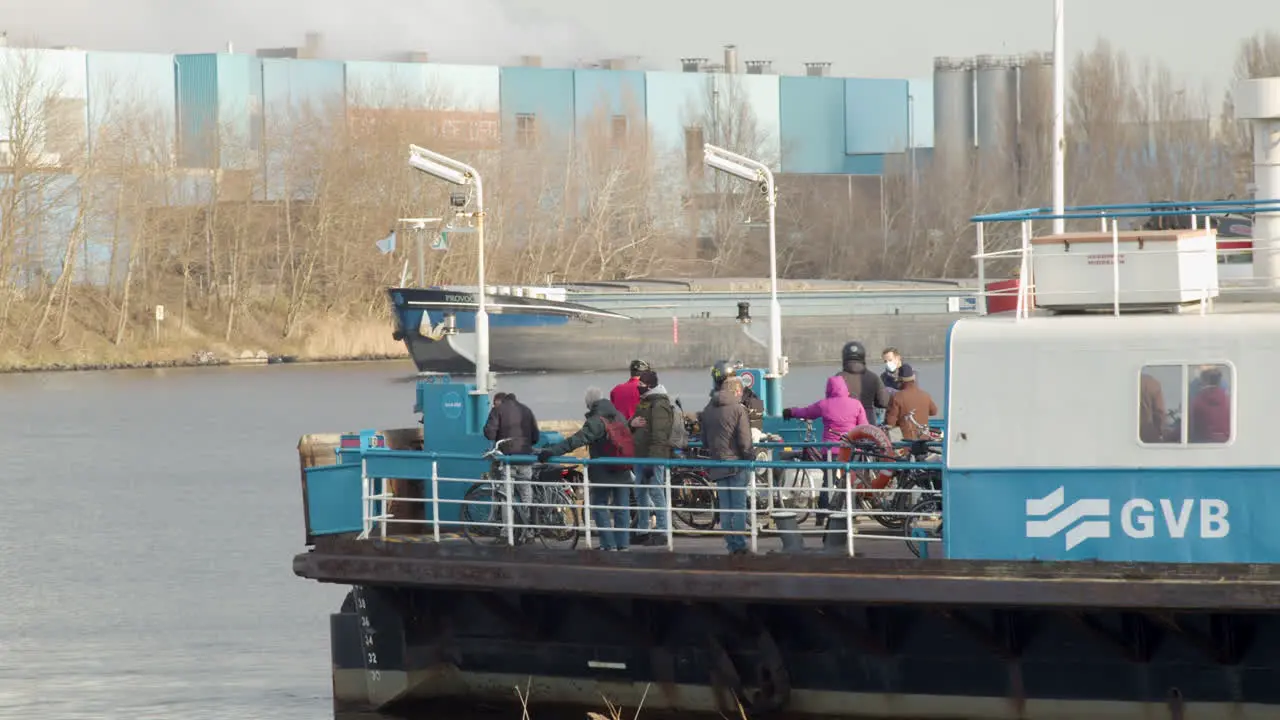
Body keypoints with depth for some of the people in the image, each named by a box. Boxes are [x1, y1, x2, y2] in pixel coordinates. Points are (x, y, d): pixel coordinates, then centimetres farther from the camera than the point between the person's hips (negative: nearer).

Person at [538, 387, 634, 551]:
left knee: (600, 507, 5)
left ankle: (608, 544, 0)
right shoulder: (620, 417, 6)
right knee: (622, 508, 10)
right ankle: (623, 543, 11)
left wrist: (552, 451, -32)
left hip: (602, 473, -6)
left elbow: (577, 440, -28)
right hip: (622, 472, 6)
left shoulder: (596, 421, -17)